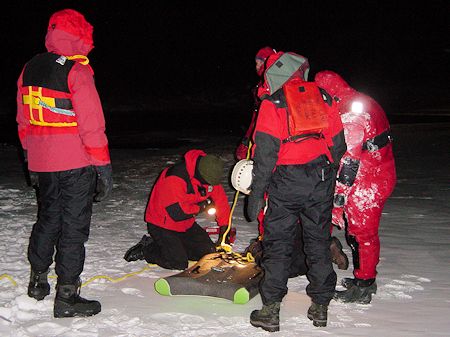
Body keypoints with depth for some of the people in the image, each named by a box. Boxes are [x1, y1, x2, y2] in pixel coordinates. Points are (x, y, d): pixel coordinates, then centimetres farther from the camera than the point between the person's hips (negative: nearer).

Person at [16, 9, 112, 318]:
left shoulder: (31, 69, 8)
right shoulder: (77, 71, -16)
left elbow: (23, 120, 14)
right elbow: (92, 124, -18)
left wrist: (30, 153, 24)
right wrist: (103, 166, -13)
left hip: (42, 161, 7)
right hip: (76, 163, -7)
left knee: (48, 217, 21)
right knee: (74, 225, 1)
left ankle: (38, 280, 34)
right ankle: (67, 296, 5)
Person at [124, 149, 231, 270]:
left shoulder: (209, 175, -8)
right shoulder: (175, 178, -32)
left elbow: (221, 200, 4)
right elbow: (176, 212, -33)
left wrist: (224, 228, 1)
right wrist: (200, 207, -18)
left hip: (186, 224, 8)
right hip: (162, 225, -8)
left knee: (208, 252, 2)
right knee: (179, 263, -16)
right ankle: (146, 249, 6)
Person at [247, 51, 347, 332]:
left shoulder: (273, 102, -2)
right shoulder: (322, 96, 11)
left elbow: (265, 152, -9)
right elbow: (338, 144, 11)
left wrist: (256, 194, -6)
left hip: (287, 180, -4)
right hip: (322, 181, 4)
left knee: (278, 243, 4)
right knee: (319, 241, 13)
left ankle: (271, 310, 6)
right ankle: (320, 306, 19)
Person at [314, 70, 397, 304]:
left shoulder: (349, 119, -22)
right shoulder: (363, 103, 8)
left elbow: (347, 164, -23)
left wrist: (337, 200, -19)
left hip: (367, 184, -10)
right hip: (382, 176, 10)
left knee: (360, 233, 2)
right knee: (365, 231, 20)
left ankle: (362, 288, 14)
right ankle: (366, 279, 33)